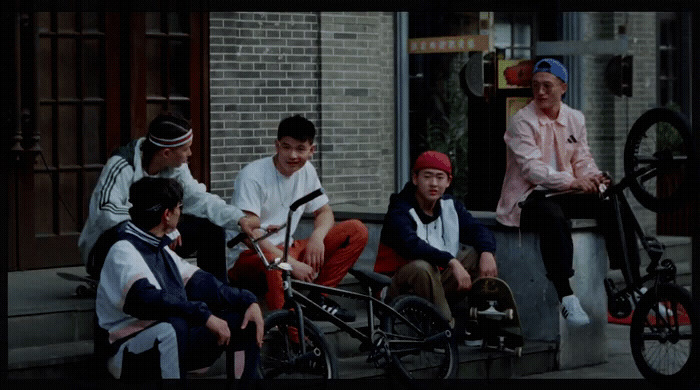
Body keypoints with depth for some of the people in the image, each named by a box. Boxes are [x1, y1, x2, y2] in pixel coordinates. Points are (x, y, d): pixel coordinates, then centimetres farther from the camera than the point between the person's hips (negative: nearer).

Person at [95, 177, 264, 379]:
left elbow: (200, 282, 17)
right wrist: (204, 315, -35)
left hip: (172, 341, 9)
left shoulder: (161, 250, 17)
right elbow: (143, 299, -31)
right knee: (173, 327, -40)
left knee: (244, 321, 1)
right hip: (129, 351, -9)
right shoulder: (123, 251, -13)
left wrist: (249, 301, 2)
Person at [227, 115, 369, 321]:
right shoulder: (252, 176, -16)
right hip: (248, 257, -7)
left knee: (357, 230, -4)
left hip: (285, 250, 8)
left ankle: (319, 297, -5)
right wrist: (293, 264, -28)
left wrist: (317, 236, -9)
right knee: (272, 263, -45)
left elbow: (324, 212, 16)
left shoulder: (306, 171, 6)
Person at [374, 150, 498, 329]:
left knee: (481, 254, -8)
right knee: (422, 267, -38)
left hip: (438, 283, 6)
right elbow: (411, 245, -33)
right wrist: (451, 262, -44)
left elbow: (478, 230, 1)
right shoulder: (399, 212, -14)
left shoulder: (450, 206, 8)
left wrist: (487, 252, -24)